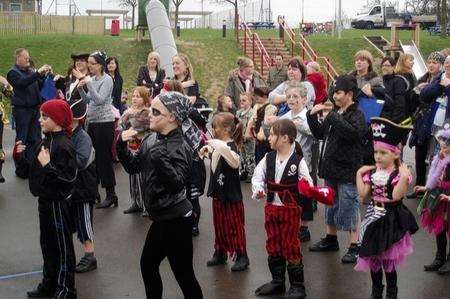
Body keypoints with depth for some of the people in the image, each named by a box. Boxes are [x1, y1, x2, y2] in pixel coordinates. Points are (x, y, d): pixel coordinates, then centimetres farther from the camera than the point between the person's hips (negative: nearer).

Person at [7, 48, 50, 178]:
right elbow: (22, 83, -24)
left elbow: (40, 86, 13)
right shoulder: (13, 72, -6)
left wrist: (45, 75, -4)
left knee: (34, 138, 9)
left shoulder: (31, 71, 12)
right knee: (22, 139, 0)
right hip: (21, 109, -6)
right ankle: (20, 168, 6)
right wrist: (38, 73, -29)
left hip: (34, 108, 6)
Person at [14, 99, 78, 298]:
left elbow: (68, 178, -27)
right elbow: (36, 168, 12)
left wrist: (47, 165, -30)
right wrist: (20, 158, 1)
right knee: (47, 243, 20)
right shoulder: (46, 141, 6)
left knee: (62, 245, 3)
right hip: (45, 200, 9)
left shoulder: (63, 146, -21)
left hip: (58, 203, -9)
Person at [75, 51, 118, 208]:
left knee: (104, 158, -6)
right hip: (92, 121, 8)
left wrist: (88, 83, -25)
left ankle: (111, 195, -1)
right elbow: (88, 100, 14)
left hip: (104, 123, -8)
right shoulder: (92, 79, 11)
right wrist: (81, 88, -2)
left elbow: (99, 100, -22)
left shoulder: (107, 80, -11)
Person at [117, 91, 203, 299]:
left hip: (176, 219, -9)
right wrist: (122, 146, -3)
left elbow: (178, 184, -27)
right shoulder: (151, 139, 5)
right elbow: (133, 166, 13)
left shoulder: (180, 147, -18)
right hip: (161, 218, 9)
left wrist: (160, 160, -37)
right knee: (148, 265, 22)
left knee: (184, 274, -1)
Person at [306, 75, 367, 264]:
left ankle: (354, 246, 1)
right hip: (331, 167, 9)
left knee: (349, 208, -5)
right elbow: (320, 135, 17)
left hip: (347, 170, -9)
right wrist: (313, 116, 4)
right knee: (330, 204, 19)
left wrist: (332, 117, -27)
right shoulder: (334, 112, 13)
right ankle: (331, 239, 33)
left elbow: (354, 132, -31)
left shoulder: (357, 115, -11)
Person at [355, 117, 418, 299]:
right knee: (372, 257, 13)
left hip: (390, 220, -5)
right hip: (374, 217, 6)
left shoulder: (399, 173, -13)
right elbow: (363, 194, -3)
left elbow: (396, 196, -24)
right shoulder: (372, 171, 2)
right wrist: (359, 174, -4)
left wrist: (404, 177, -30)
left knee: (388, 260, 2)